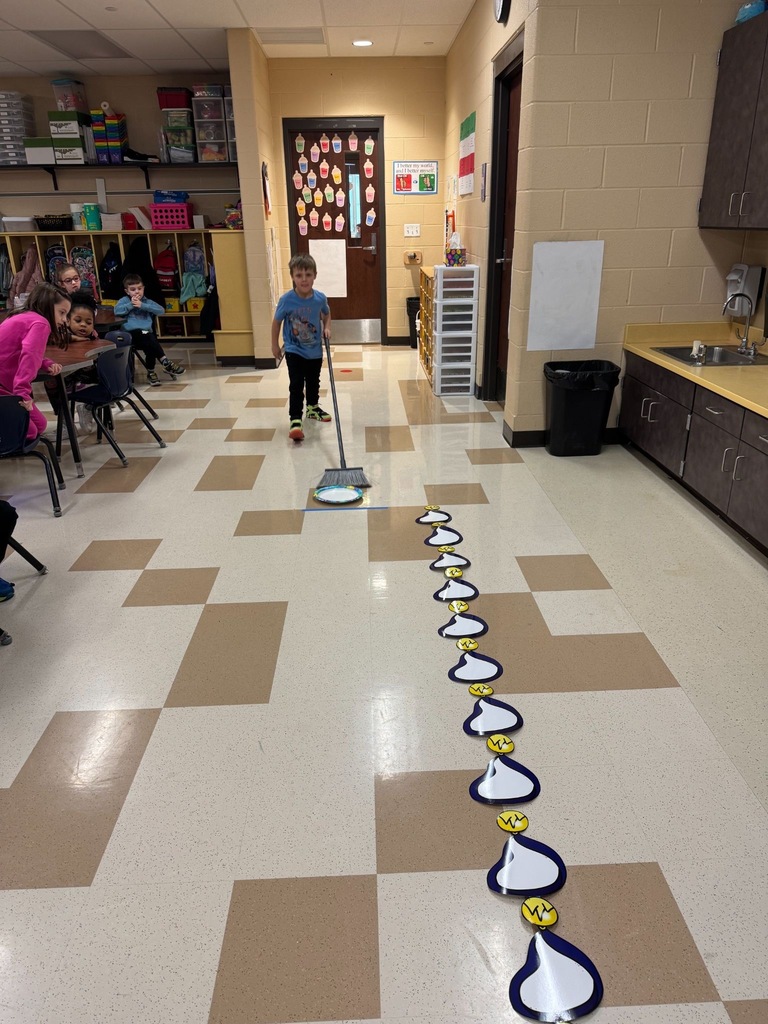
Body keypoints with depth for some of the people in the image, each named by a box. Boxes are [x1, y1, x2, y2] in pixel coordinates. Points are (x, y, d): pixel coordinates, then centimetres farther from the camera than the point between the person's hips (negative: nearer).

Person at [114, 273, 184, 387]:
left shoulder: (147, 301, 20)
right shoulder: (124, 300, 15)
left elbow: (161, 311, 1)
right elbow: (117, 311, -5)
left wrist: (142, 305, -4)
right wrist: (131, 304, -5)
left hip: (146, 333, 3)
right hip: (131, 333, -3)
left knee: (150, 347, -29)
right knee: (148, 337, -31)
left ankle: (151, 373, -15)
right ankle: (166, 363, -28)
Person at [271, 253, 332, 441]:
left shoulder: (320, 298, -12)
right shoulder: (286, 300, -20)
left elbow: (326, 314, 12)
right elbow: (276, 321, -4)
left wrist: (327, 328, -5)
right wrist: (275, 345, 1)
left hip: (315, 351, 4)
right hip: (294, 351, -3)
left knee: (313, 382, 20)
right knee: (296, 385, -11)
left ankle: (313, 408, 42)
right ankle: (295, 420, -8)